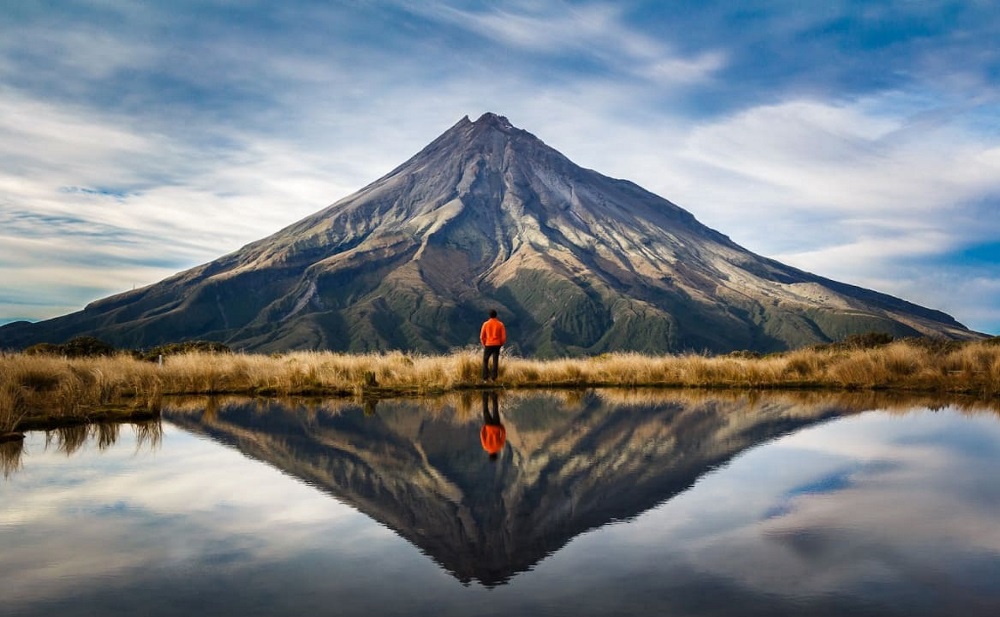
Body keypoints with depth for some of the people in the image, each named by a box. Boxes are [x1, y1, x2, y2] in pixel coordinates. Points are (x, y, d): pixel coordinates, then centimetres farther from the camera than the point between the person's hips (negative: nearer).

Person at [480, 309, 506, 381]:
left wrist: (484, 344, 15)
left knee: (485, 360, 10)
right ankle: (494, 377, 0)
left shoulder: (486, 324, -1)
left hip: (488, 345, 0)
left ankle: (485, 377, 1)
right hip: (497, 345, 0)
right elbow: (504, 336, -2)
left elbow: (482, 336, 0)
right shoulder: (500, 324, -1)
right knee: (495, 361, 5)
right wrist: (501, 344, 13)